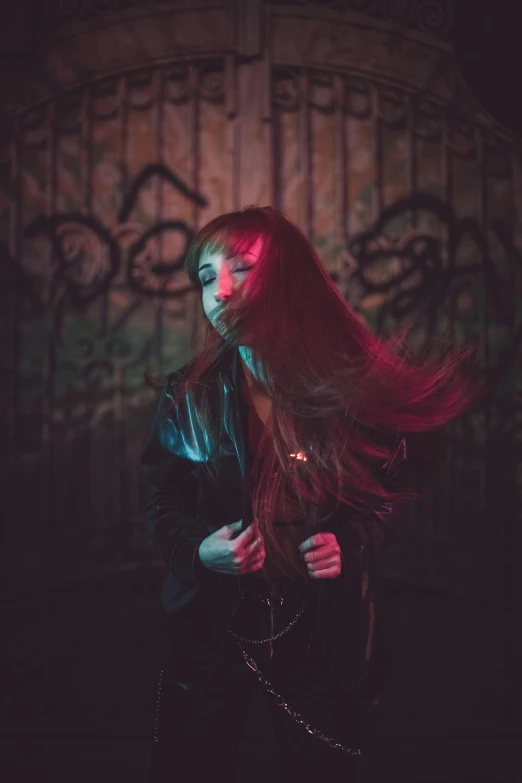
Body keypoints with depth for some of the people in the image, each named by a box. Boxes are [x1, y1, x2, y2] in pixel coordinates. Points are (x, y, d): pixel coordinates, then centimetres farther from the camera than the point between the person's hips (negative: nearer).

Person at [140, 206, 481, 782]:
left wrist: (351, 544, -14)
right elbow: (163, 507, 4)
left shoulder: (354, 390, -6)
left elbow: (391, 494, 5)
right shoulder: (188, 398, -3)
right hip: (212, 630, 1)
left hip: (325, 634, 0)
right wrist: (198, 550, -16)